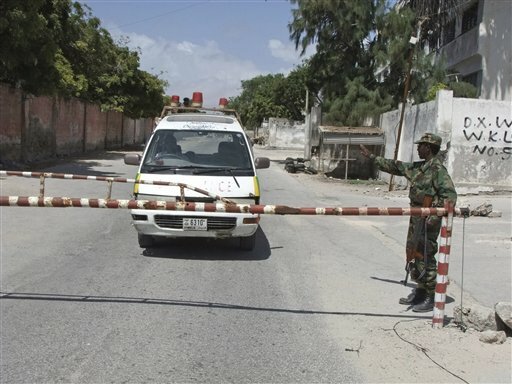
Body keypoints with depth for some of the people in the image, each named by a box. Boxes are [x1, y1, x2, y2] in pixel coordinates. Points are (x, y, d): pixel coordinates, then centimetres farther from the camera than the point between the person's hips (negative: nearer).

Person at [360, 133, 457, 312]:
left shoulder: (438, 169, -15)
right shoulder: (419, 167, 13)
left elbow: (450, 195, -21)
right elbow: (396, 166, 24)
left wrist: (435, 217, -26)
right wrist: (372, 157, 28)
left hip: (428, 220, -9)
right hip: (416, 217, 10)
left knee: (425, 257, -5)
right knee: (413, 254, 15)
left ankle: (430, 298, 4)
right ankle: (419, 292, 26)